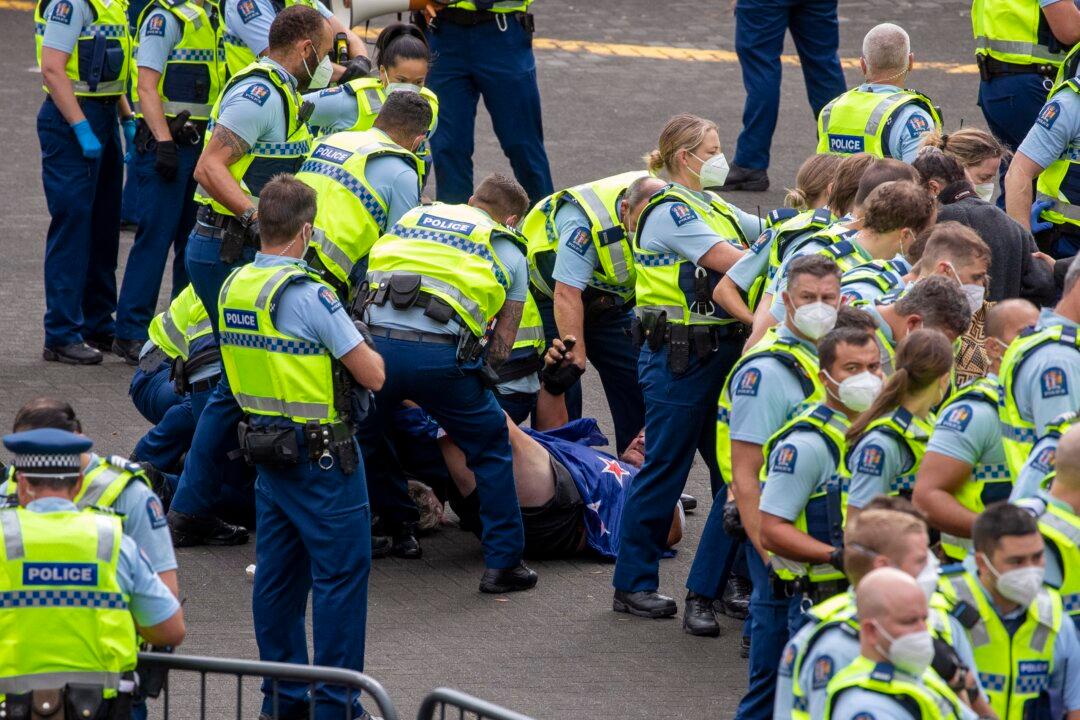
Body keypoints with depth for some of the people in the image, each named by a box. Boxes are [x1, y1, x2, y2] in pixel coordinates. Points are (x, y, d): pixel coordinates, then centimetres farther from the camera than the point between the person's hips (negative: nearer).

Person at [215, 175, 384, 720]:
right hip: (319, 454, -8)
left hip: (265, 446, 8)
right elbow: (372, 375, -18)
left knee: (277, 573, 14)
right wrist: (362, 344, 3)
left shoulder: (233, 288, 3)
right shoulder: (308, 295, -21)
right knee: (340, 573, 0)